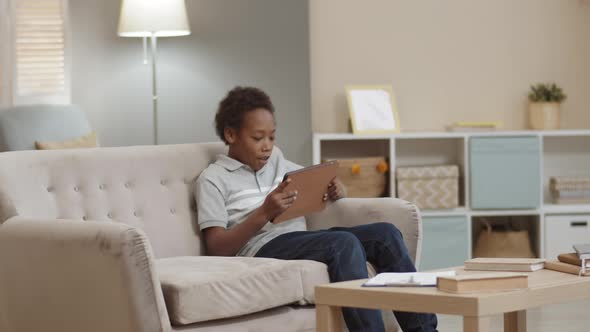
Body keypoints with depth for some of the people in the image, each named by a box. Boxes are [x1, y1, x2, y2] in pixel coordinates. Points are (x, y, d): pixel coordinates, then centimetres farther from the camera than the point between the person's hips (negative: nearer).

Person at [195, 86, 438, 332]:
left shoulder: (277, 162, 24)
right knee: (344, 243, -31)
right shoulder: (213, 179, 4)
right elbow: (217, 249, -6)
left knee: (385, 233, -15)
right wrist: (264, 213, -20)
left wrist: (338, 190, 1)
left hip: (302, 242, 7)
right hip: (262, 250, -7)